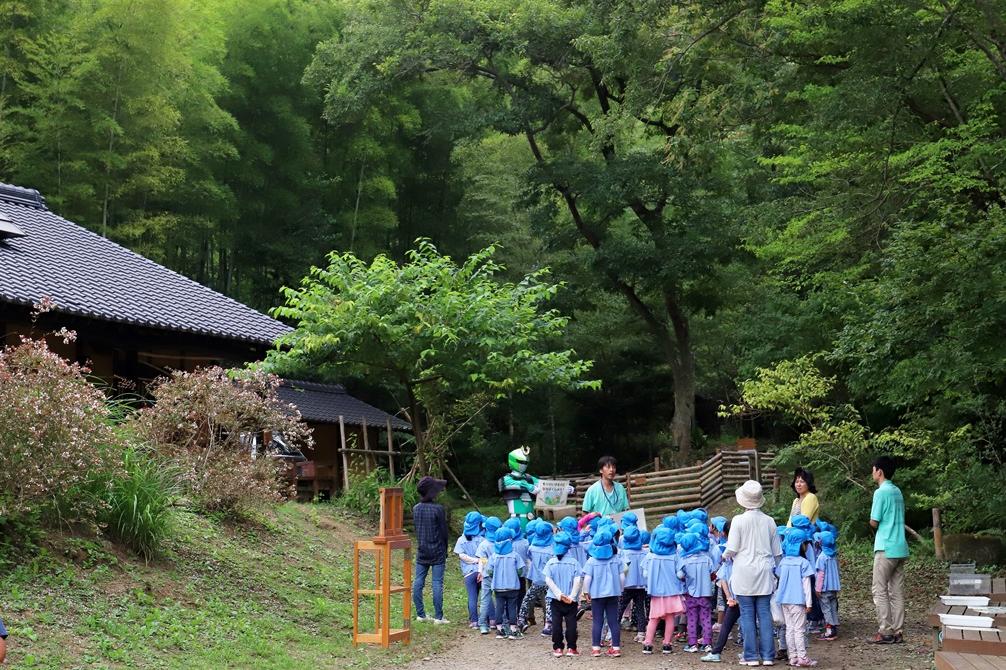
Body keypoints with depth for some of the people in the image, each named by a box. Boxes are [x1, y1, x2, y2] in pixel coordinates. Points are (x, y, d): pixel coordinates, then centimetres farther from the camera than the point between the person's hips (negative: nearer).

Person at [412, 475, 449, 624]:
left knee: (418, 582, 8)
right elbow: (444, 531, -7)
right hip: (437, 553, -5)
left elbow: (416, 529, 9)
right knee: (437, 584, -2)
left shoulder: (416, 508, 3)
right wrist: (445, 550, 6)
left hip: (421, 552, 5)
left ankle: (420, 614, 12)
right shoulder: (438, 509, -13)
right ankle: (438, 616, 0)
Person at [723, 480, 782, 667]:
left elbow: (732, 549, -8)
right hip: (764, 574, 3)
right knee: (765, 614, 7)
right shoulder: (769, 521, 2)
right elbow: (776, 552, 8)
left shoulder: (738, 520, -9)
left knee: (747, 615, 3)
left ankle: (751, 656, 5)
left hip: (744, 573, -3)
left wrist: (724, 555, 13)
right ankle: (768, 655, 7)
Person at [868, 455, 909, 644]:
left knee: (880, 590, -2)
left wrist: (871, 520, 7)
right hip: (900, 548, 8)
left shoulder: (881, 492, -12)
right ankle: (898, 631, 9)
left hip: (886, 548, -8)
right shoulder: (897, 492, 13)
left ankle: (885, 632, -4)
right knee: (897, 591, 9)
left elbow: (874, 522, -12)